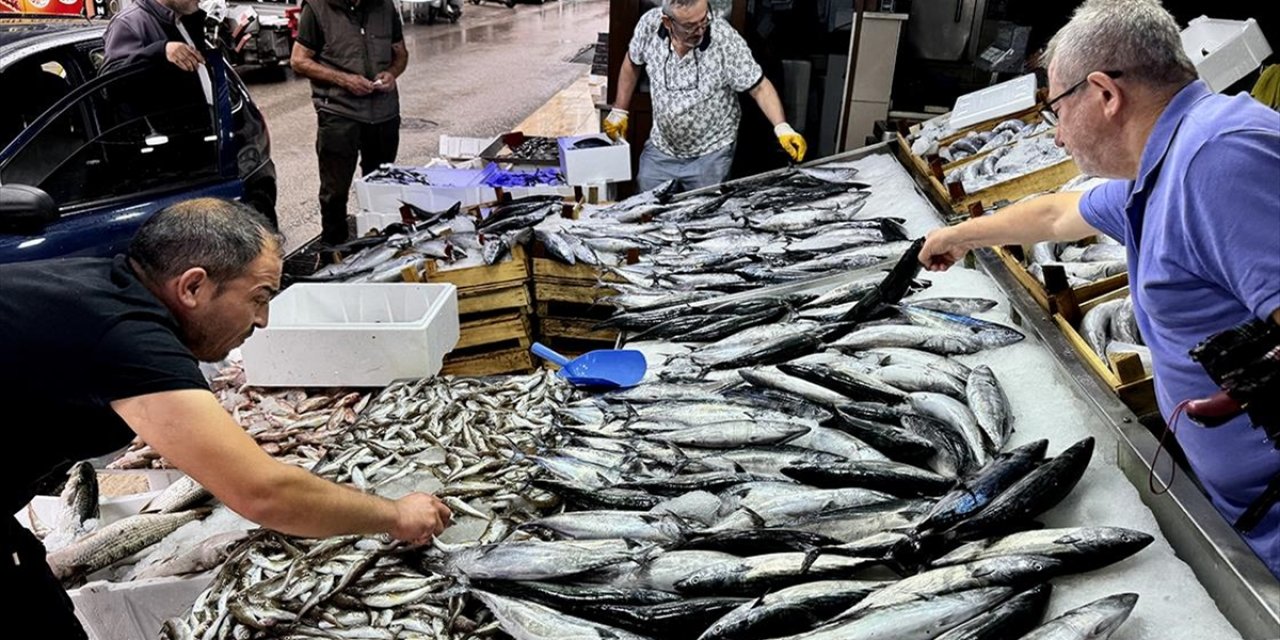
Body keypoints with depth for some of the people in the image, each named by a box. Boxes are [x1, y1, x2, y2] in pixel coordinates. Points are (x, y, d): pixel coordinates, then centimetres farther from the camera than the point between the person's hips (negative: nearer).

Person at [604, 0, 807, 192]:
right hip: (660, 150, 3)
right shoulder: (650, 24, -13)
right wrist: (619, 111, 10)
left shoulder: (726, 40, -22)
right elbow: (632, 64, 6)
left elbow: (759, 87, -17)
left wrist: (782, 128, -30)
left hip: (711, 154, -3)